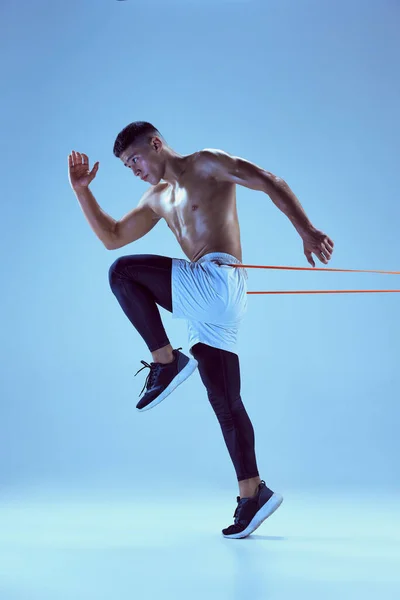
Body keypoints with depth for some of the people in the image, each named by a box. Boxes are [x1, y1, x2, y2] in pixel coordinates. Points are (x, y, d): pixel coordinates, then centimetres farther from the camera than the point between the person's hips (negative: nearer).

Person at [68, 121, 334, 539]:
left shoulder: (206, 164, 4)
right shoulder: (157, 199, 26)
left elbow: (271, 182, -5)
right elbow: (112, 237, 29)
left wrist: (307, 231, -17)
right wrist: (82, 190, 19)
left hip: (219, 281, -8)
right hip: (205, 303, 9)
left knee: (122, 273, -16)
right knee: (224, 401, 4)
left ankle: (166, 362, -12)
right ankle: (252, 493, 4)